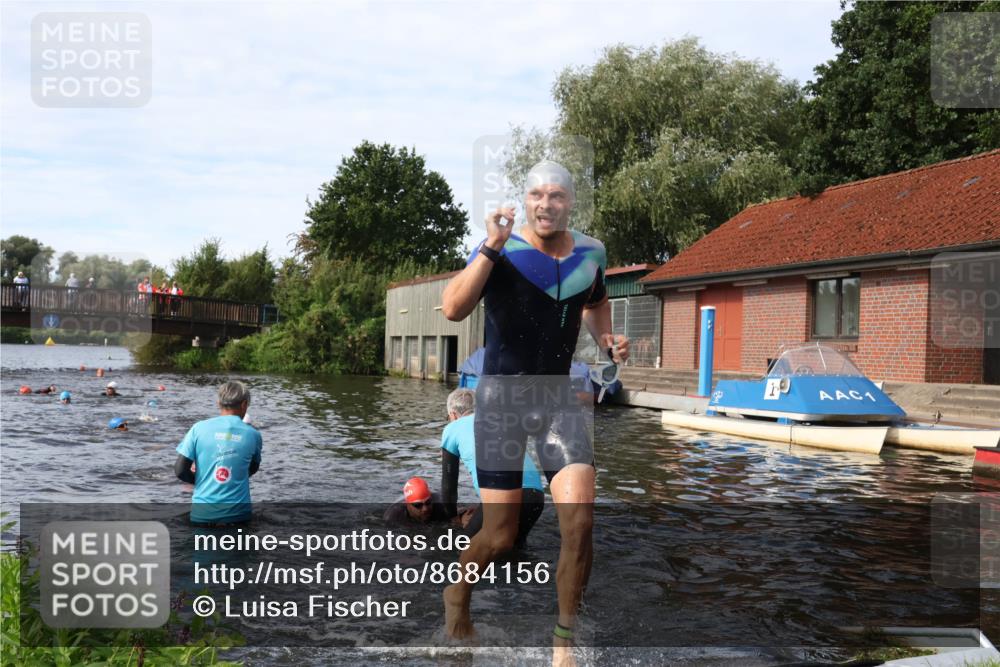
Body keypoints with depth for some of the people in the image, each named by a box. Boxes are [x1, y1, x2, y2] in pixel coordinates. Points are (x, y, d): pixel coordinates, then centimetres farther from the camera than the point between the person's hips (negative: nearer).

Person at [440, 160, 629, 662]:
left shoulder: (591, 253, 3)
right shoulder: (501, 251, -12)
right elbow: (453, 309, -29)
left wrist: (606, 339, 8)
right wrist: (492, 246, -32)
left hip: (558, 397, 4)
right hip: (502, 395, -4)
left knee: (579, 522, -12)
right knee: (500, 536, -1)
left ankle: (564, 640, 10)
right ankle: (457, 595, 34)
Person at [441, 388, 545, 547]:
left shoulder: (453, 428, 17)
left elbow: (448, 482, 22)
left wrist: (454, 515, 38)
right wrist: (481, 510, 46)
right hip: (536, 494, 5)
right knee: (515, 543, 29)